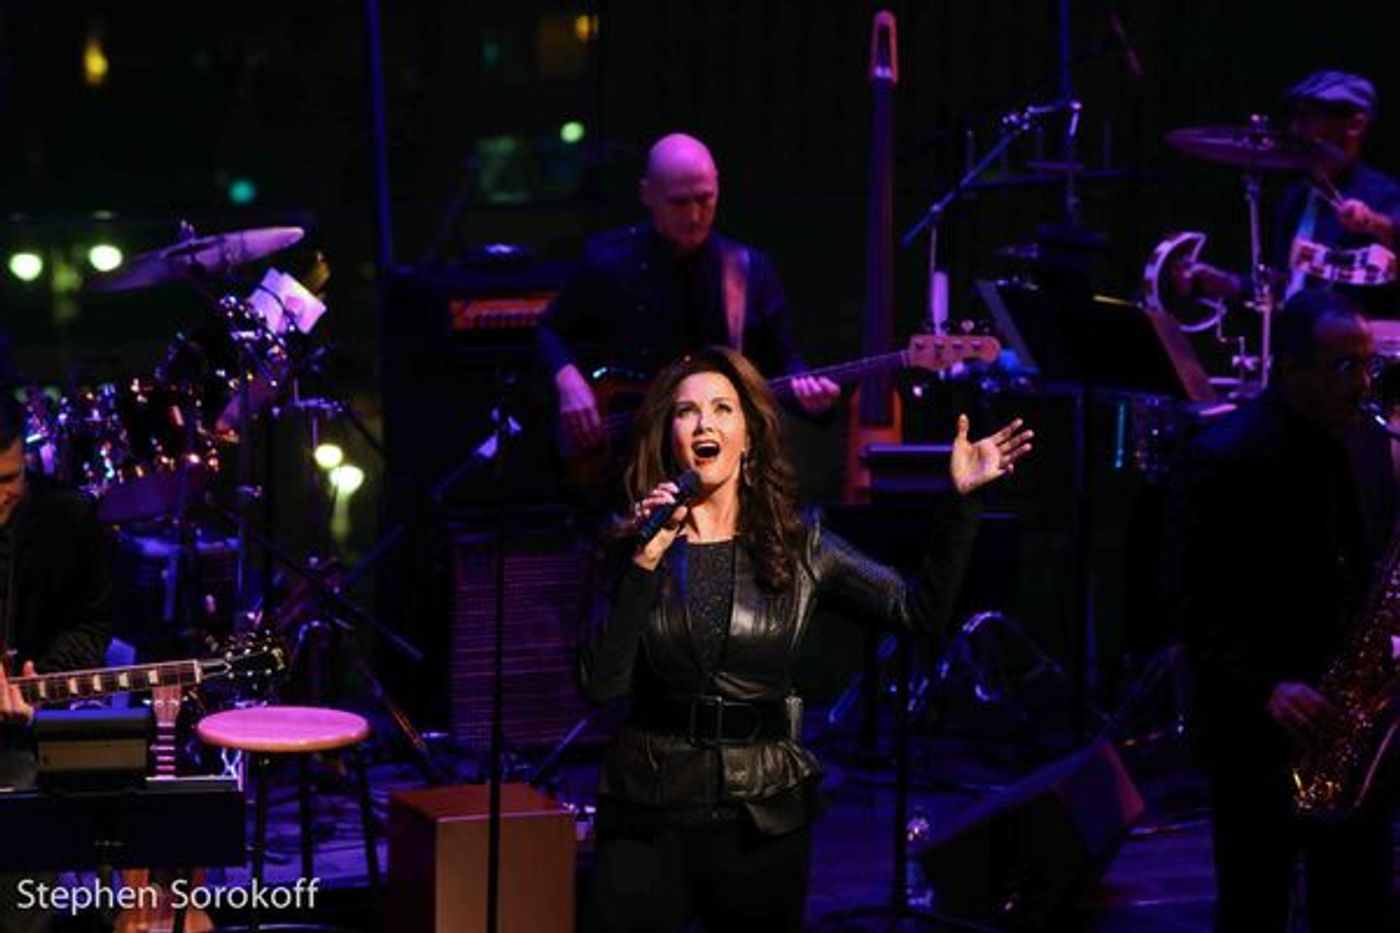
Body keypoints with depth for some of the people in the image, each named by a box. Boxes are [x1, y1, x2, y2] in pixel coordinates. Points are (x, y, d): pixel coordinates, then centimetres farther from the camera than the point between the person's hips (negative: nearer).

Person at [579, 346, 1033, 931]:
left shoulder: (797, 546, 2)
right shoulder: (636, 548, -1)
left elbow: (920, 611, -5)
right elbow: (600, 685, -12)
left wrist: (960, 499, -15)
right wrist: (644, 564, -21)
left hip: (763, 818, 1)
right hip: (648, 815, -1)